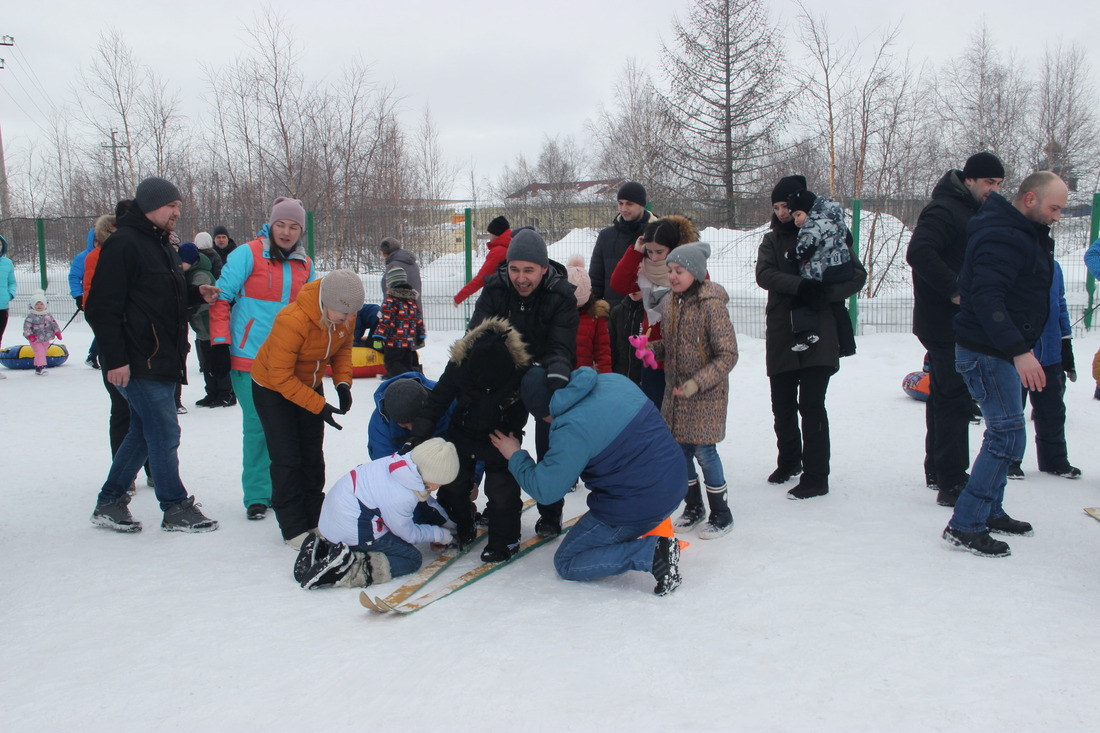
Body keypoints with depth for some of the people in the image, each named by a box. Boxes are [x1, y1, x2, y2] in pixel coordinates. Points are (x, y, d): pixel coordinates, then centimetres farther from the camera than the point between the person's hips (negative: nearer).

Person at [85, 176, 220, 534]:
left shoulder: (161, 246, 18)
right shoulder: (123, 244, -12)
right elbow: (103, 307, -17)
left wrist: (196, 294, 8)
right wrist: (115, 359, -21)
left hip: (163, 361, 10)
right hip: (138, 364, -10)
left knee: (143, 433, 14)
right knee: (165, 432, -5)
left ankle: (109, 503, 25)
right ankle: (176, 508, 7)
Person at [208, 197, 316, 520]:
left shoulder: (305, 264, 10)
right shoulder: (248, 254, -6)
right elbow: (221, 299, -5)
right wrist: (219, 345, -11)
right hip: (249, 358, -4)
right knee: (257, 427, -3)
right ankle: (256, 496, 9)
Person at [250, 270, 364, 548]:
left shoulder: (346, 317, -18)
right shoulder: (292, 321, -37)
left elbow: (343, 348, 1)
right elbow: (280, 375, -30)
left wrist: (342, 382, -17)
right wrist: (319, 406, -32)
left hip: (310, 383, 6)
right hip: (272, 388, -6)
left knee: (312, 455, 9)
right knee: (287, 458, -7)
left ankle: (314, 518, 21)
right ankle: (294, 529, 3)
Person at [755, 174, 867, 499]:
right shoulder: (772, 240, 11)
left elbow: (857, 274, -2)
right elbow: (764, 274, -8)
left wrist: (826, 294, -17)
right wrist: (803, 285, -21)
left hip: (819, 335, -3)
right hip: (781, 335, 4)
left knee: (811, 404, -8)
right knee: (782, 404, 10)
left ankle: (816, 477, 0)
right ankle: (789, 461, 32)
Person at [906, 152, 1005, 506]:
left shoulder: (971, 212, 18)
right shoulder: (944, 210, -15)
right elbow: (918, 253, -30)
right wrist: (954, 289, -28)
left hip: (957, 325, 11)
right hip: (944, 326, -11)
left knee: (944, 397, 17)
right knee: (955, 400, -9)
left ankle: (937, 470, 28)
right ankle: (951, 483, -5)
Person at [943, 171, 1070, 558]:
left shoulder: (1026, 234, 16)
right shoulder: (1003, 237, -18)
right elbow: (987, 298, -28)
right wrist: (1019, 351, -30)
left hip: (1002, 351, 11)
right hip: (986, 351, -11)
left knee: (1003, 434, 17)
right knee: (1007, 435, -11)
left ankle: (989, 511, 28)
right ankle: (964, 526, -8)